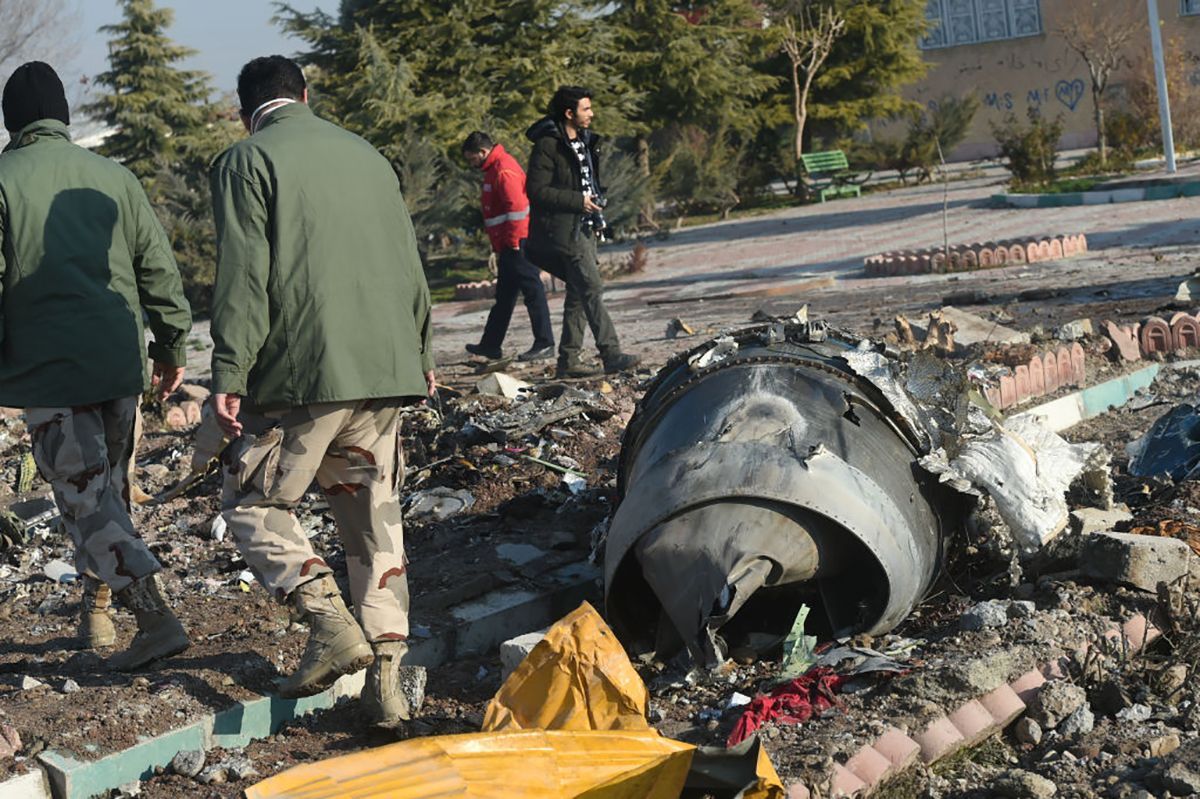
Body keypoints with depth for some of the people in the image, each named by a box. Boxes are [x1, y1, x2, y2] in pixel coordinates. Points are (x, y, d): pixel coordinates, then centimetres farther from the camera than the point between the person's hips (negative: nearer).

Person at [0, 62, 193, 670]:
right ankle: (96, 613, 30)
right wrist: (171, 347, 17)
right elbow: (159, 268, 9)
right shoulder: (114, 177, 7)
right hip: (121, 363, 5)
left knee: (86, 501, -2)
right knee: (109, 490, 19)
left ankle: (156, 617, -14)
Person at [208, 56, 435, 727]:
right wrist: (422, 355, 29)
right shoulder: (367, 155, 17)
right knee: (374, 515, 11)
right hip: (386, 369, 6)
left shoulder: (247, 162, 0)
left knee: (254, 503, 8)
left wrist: (229, 376, -10)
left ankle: (332, 625, -8)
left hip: (302, 371, -6)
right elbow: (409, 266, 20)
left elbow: (244, 278, -10)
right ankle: (387, 673, 7)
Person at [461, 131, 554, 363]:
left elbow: (517, 206, -23)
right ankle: (491, 345, 22)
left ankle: (544, 344, -4)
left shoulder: (504, 170, -15)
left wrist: (513, 241, -18)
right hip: (508, 244, 11)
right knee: (504, 296, 14)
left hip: (518, 242, -11)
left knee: (532, 290, -7)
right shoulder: (495, 168, 18)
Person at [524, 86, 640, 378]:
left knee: (579, 293, 9)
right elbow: (536, 191, -18)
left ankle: (568, 360, 14)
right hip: (564, 229, -10)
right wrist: (578, 201, -19)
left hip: (584, 227, 10)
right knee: (592, 289, -13)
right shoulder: (548, 146, -13)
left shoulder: (584, 141, 16)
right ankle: (611, 355, -14)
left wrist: (596, 216, 16)